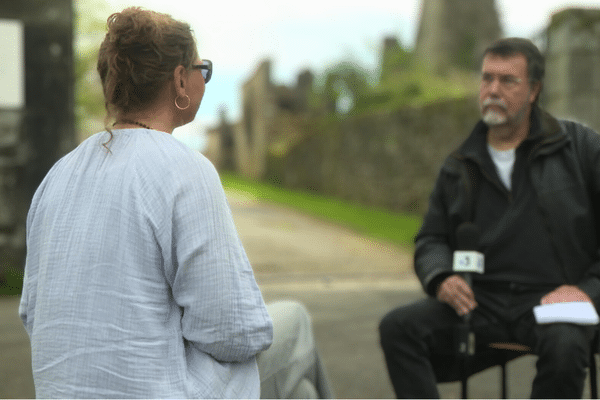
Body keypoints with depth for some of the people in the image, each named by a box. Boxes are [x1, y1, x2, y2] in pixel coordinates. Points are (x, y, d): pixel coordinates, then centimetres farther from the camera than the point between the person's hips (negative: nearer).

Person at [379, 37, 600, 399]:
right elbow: (431, 239, 20)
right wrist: (440, 278, -2)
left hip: (552, 298, -3)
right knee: (397, 327, -21)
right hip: (480, 301, 3)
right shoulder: (459, 166, 17)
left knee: (565, 346, -37)